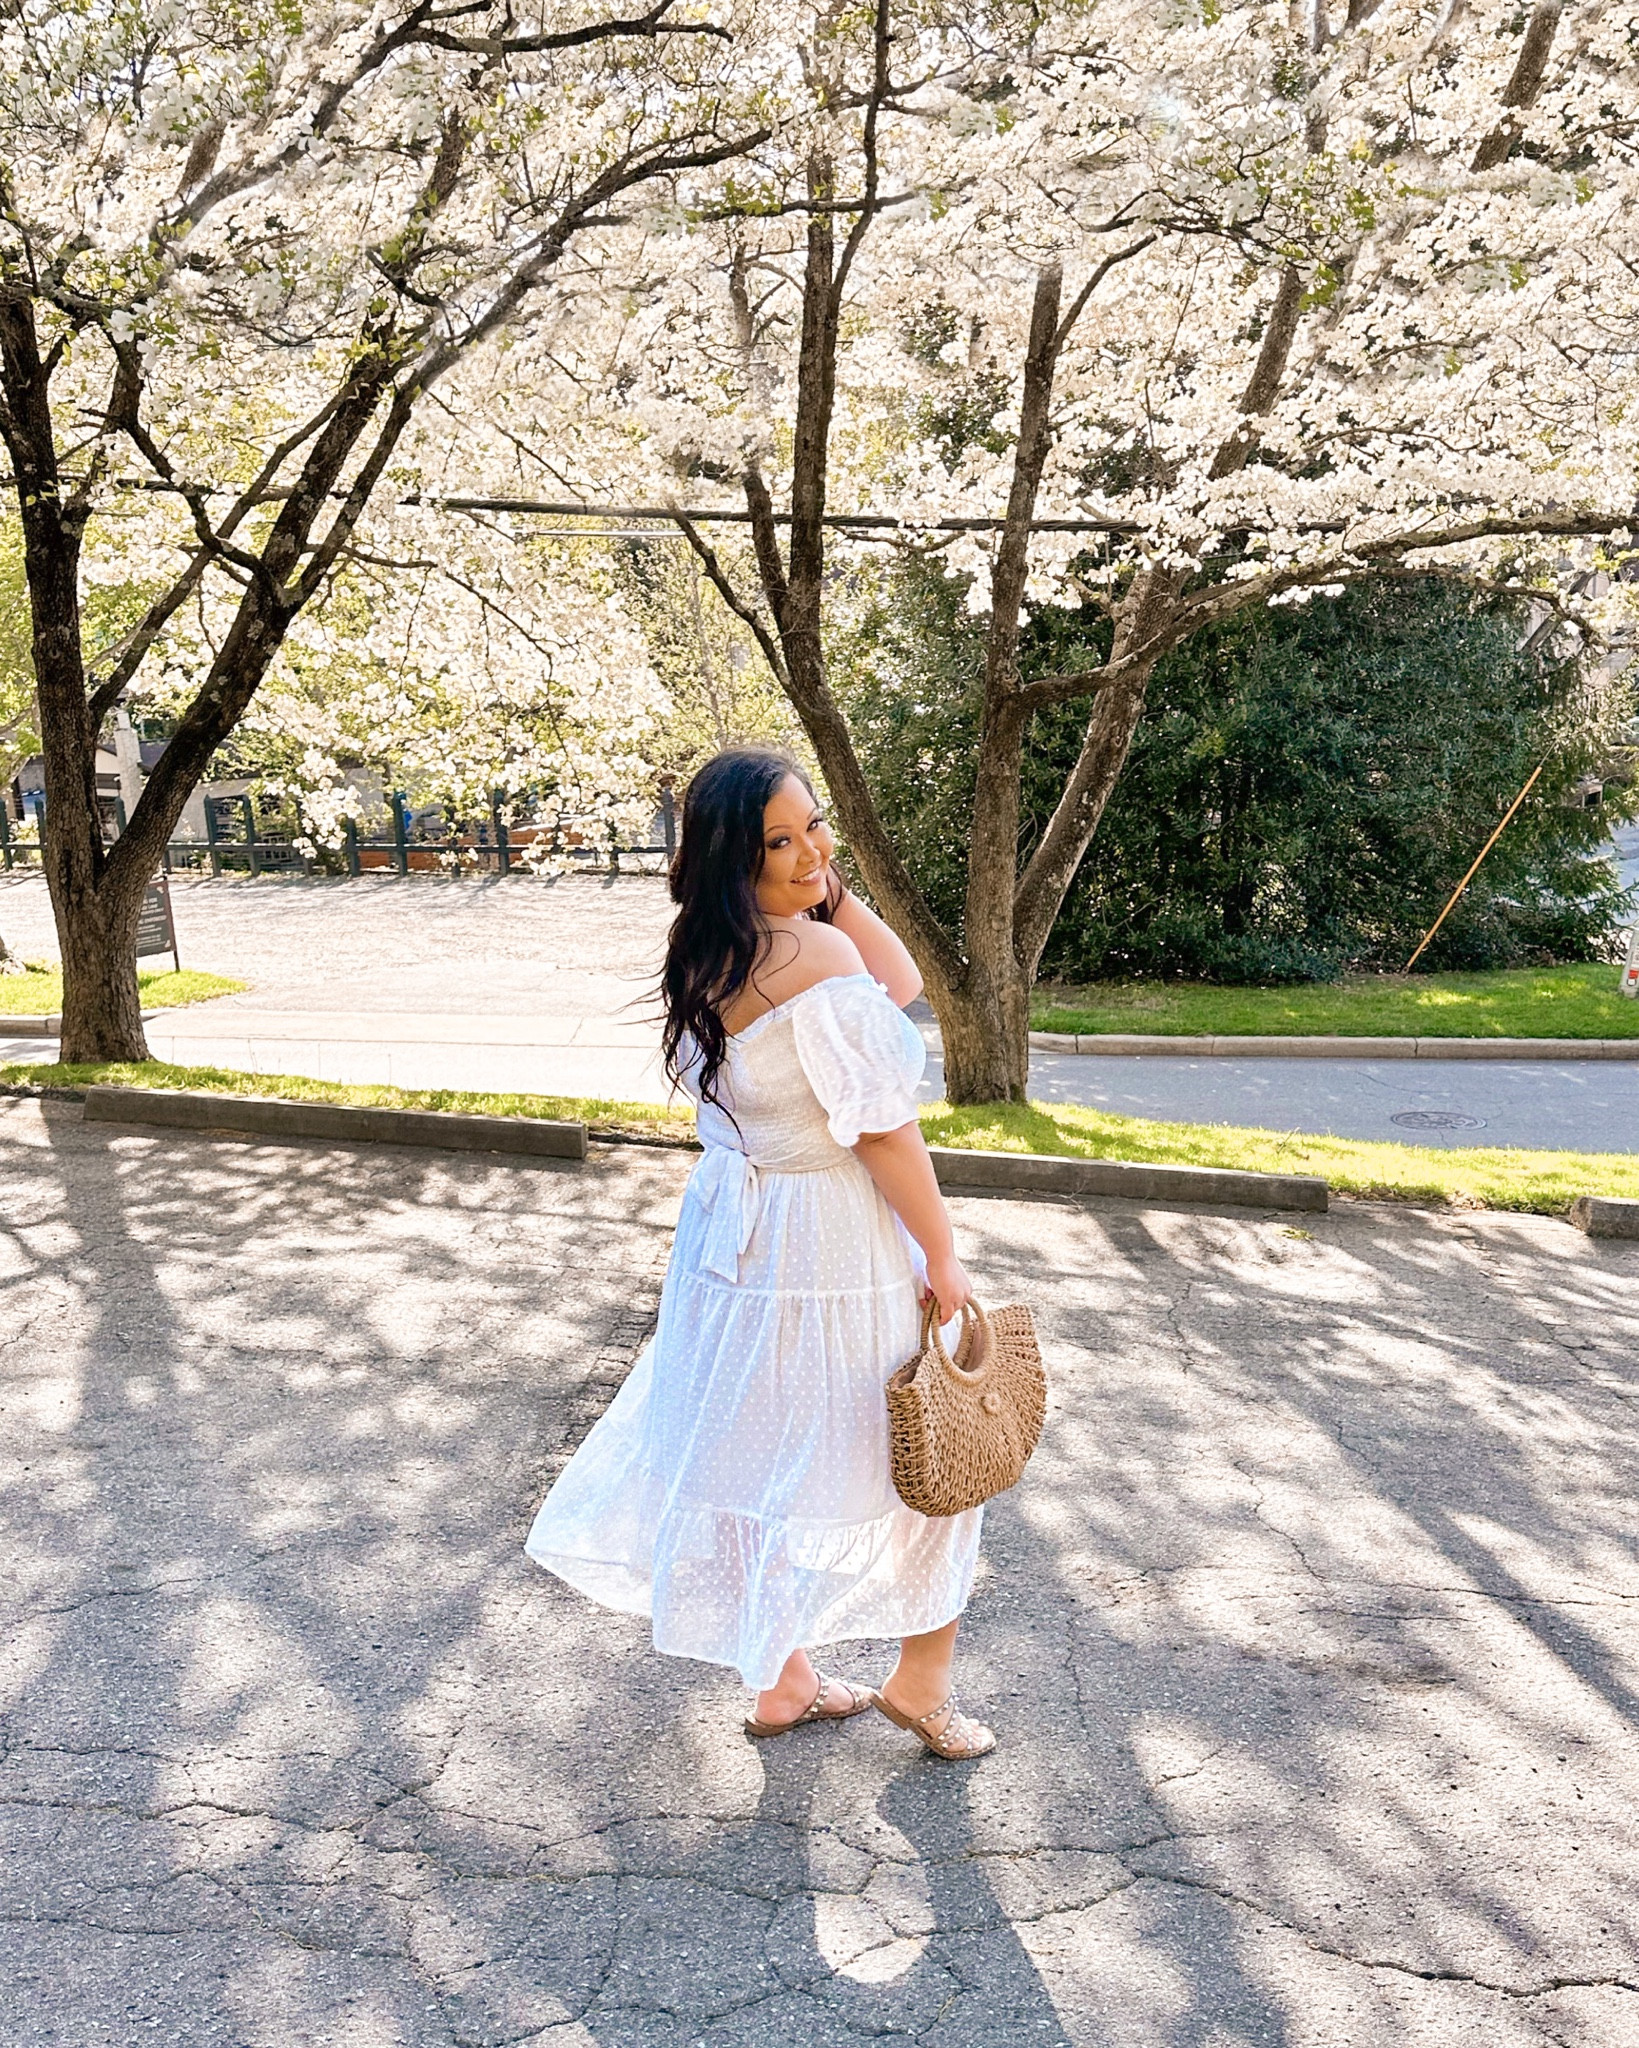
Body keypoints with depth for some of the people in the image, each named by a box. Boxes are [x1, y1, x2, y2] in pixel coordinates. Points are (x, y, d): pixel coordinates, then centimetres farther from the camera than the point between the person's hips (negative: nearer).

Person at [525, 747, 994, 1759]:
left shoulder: (711, 956, 2)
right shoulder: (817, 957, -25)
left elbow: (899, 984, 7)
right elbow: (884, 1132, -22)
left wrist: (832, 886, -3)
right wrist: (944, 1260, -11)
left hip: (734, 1236, 8)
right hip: (831, 1249, -8)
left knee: (763, 1454, 20)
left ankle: (785, 1683, 38)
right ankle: (920, 1683, 32)